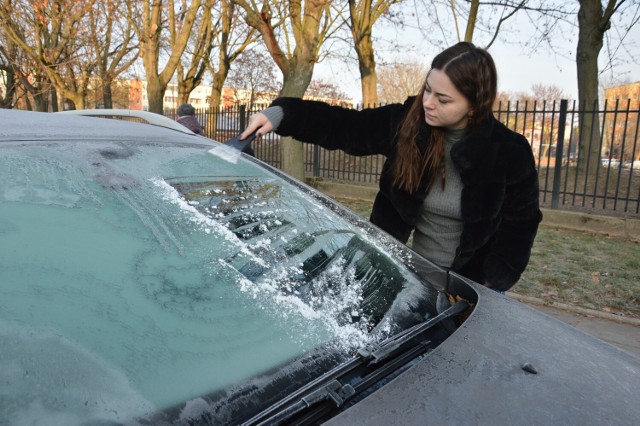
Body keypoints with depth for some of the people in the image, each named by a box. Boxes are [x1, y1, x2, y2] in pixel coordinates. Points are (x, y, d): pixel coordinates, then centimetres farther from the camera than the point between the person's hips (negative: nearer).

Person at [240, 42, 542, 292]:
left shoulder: (509, 152, -16)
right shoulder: (404, 123, -14)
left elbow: (522, 221, -6)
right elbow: (342, 126, -12)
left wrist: (493, 283, -9)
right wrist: (281, 114, -24)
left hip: (469, 282, -1)